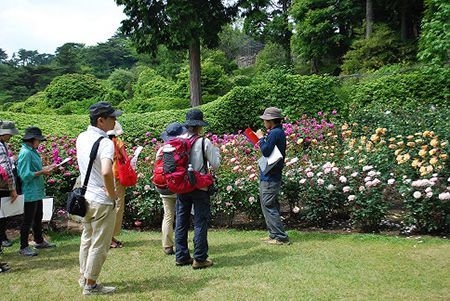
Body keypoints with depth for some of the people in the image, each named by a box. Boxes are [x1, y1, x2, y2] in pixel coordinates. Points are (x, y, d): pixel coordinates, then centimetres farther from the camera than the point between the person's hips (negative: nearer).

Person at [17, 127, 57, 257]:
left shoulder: (32, 151, 11)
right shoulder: (25, 153, -19)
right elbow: (25, 175, -23)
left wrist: (46, 168, 7)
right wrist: (42, 172, -20)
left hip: (37, 191, 10)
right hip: (30, 193, -10)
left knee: (38, 218, 21)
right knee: (28, 220, 0)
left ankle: (39, 241, 35)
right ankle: (23, 247, 11)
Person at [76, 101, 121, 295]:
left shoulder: (81, 138, 3)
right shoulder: (105, 143, -23)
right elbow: (106, 172, -37)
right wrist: (112, 193, -22)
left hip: (86, 197, 8)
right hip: (102, 201, -8)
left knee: (87, 239, 22)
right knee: (99, 245, 6)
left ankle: (84, 278, 36)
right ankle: (90, 285, 18)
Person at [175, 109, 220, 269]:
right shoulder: (204, 142, -12)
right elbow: (215, 164, -7)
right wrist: (216, 151, 9)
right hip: (200, 187, -4)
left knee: (181, 221, 14)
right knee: (200, 222, 4)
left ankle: (181, 256, 22)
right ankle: (199, 259, 7)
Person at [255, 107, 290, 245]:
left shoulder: (275, 133, -17)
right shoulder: (279, 132, 16)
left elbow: (266, 151, -23)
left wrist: (261, 138, -10)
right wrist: (262, 139, 11)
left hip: (270, 177, -11)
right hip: (270, 176, 11)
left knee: (268, 206, -7)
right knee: (270, 205, 16)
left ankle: (281, 237, -4)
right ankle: (274, 234, 24)